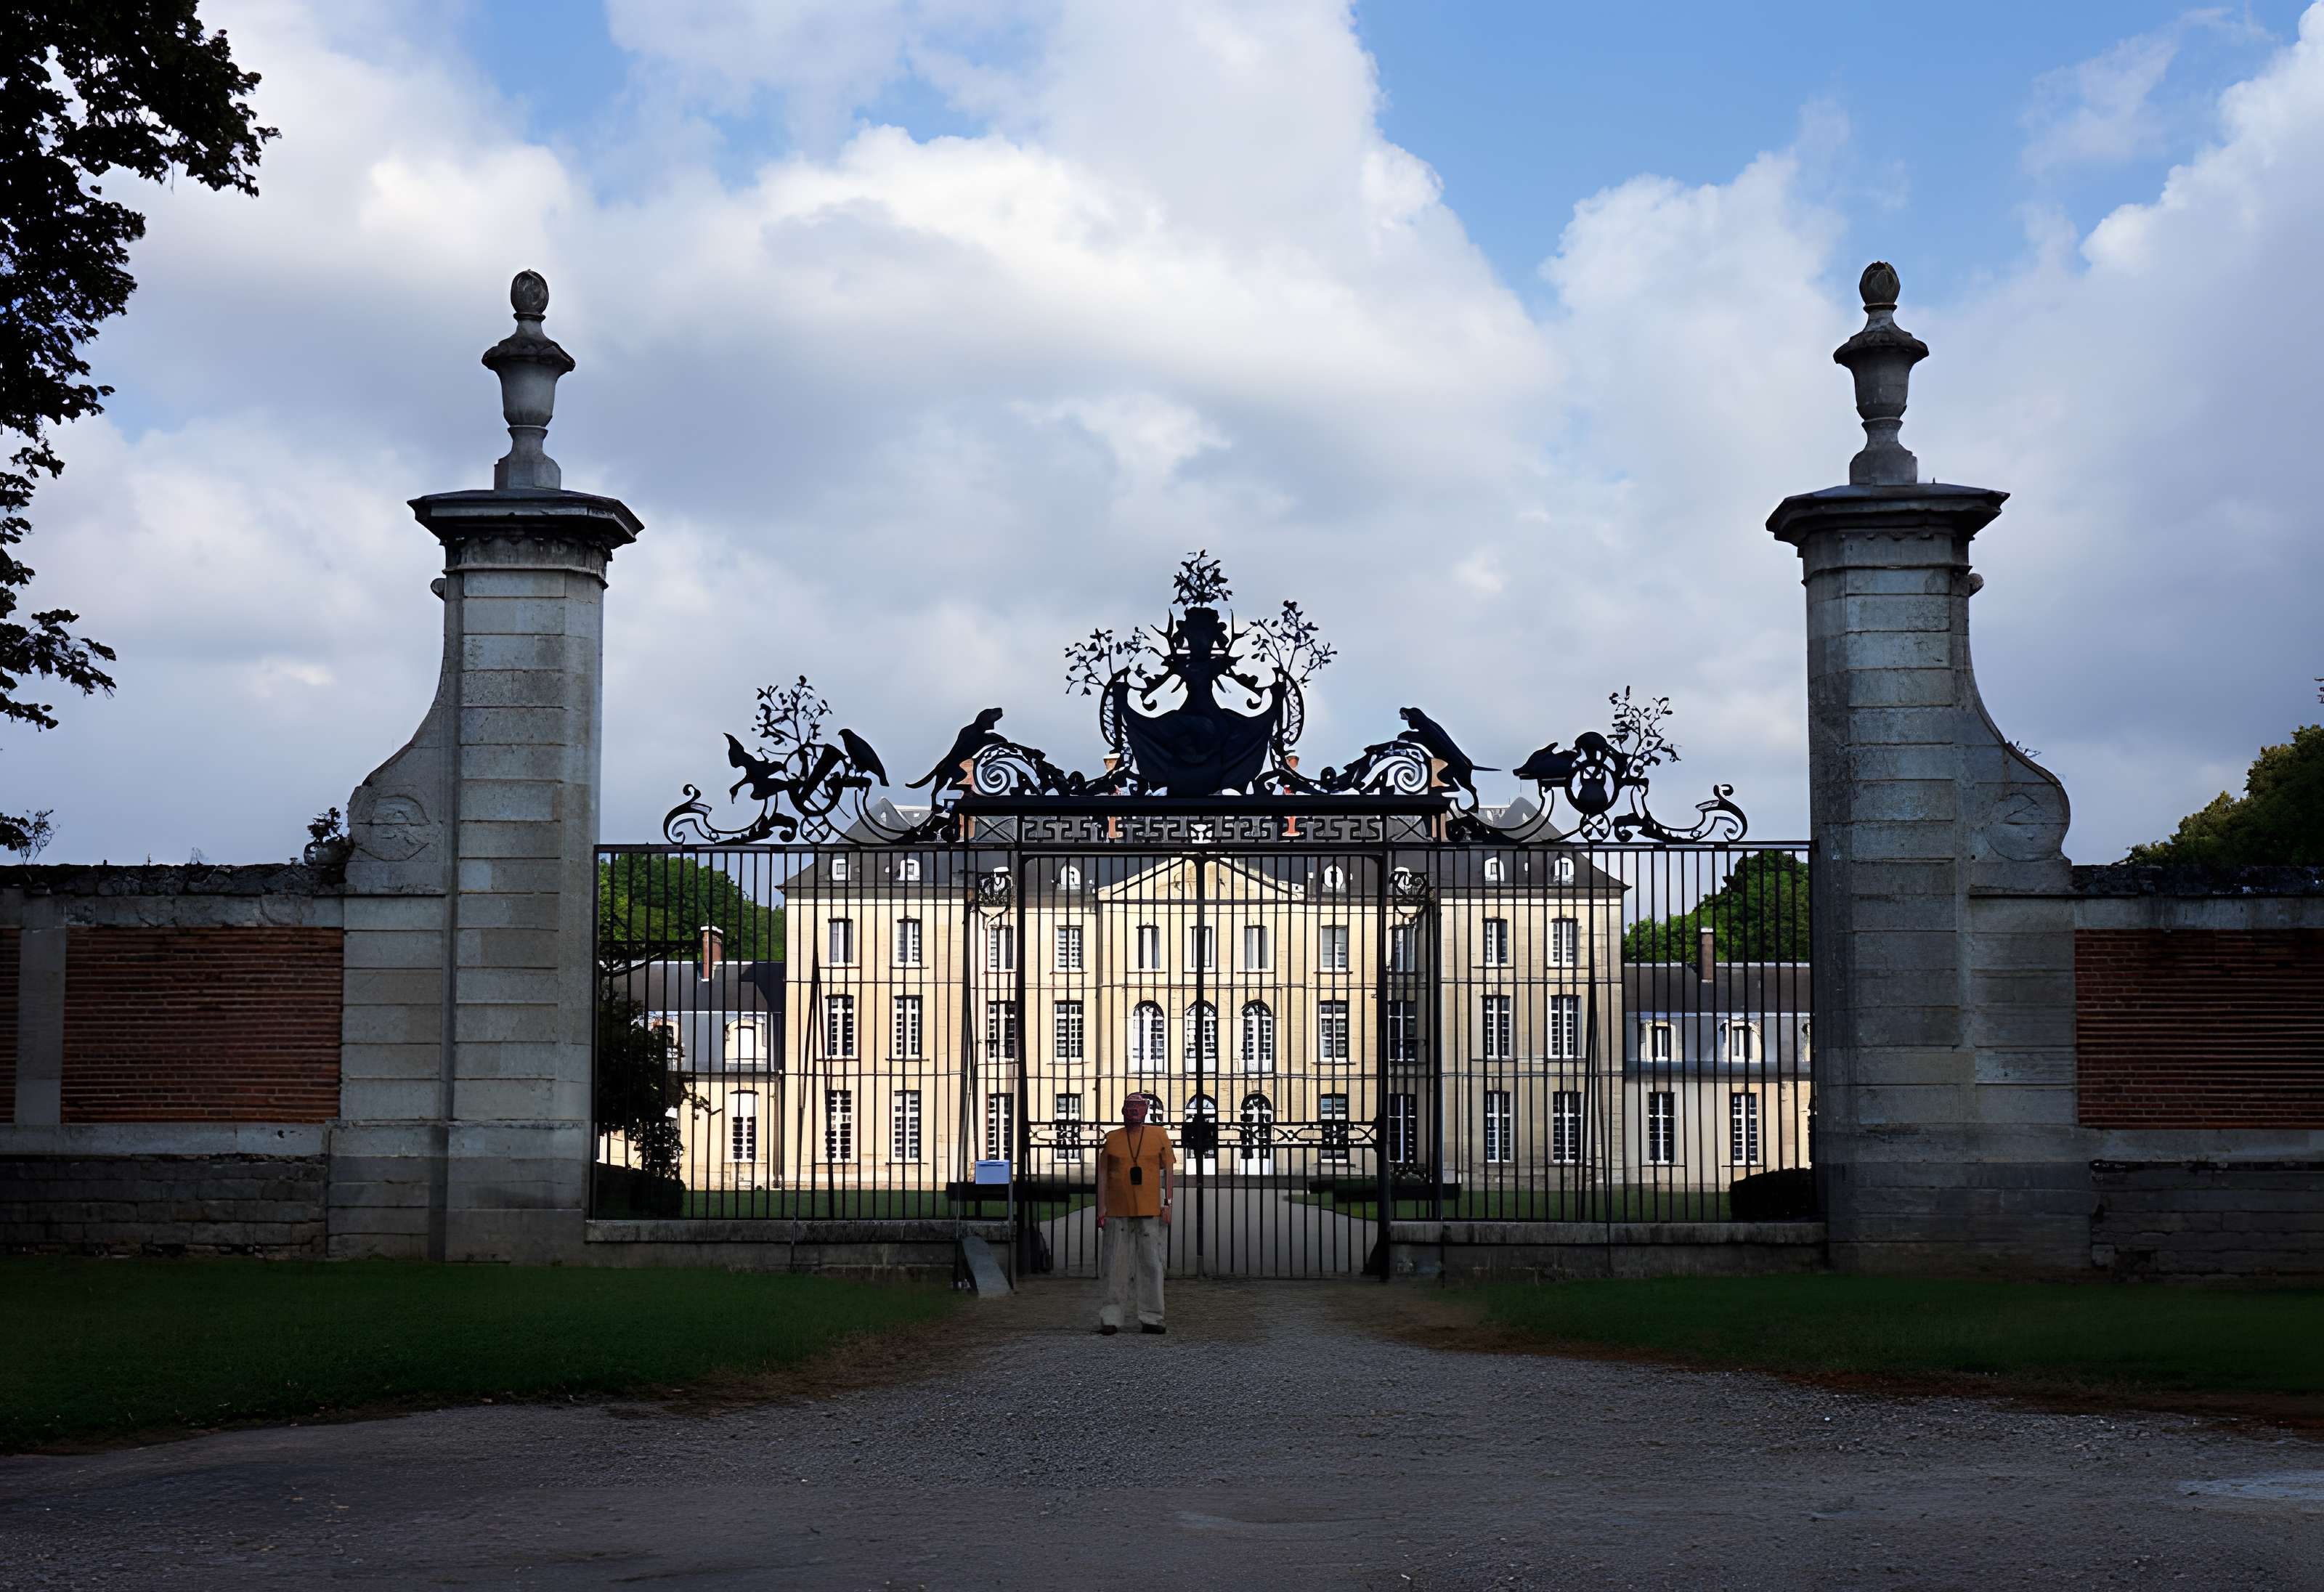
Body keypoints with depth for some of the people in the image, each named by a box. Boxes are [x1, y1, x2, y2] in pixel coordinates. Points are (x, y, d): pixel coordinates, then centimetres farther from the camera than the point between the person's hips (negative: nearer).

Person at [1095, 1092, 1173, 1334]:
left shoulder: (1159, 1135, 6)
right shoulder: (1111, 1139, 8)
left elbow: (1169, 1169, 6)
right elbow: (1103, 1175, 9)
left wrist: (1167, 1203, -3)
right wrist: (1102, 1210, 3)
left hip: (1151, 1213, 0)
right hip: (1118, 1213, 0)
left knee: (1151, 1265, 0)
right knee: (1116, 1266, 0)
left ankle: (1151, 1319, 5)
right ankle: (1111, 1318, 3)